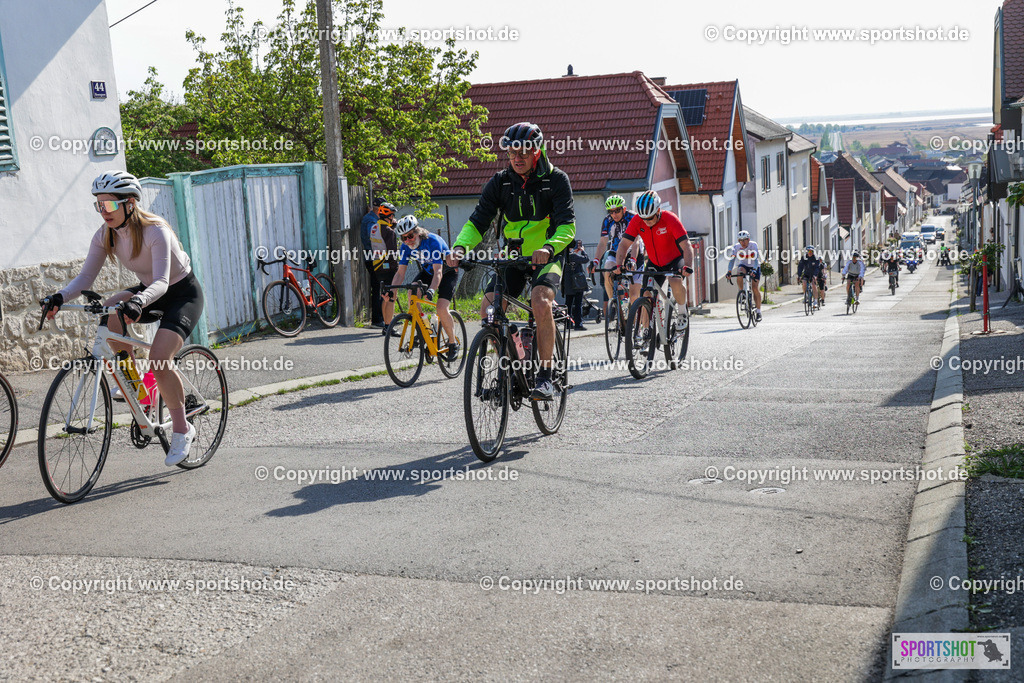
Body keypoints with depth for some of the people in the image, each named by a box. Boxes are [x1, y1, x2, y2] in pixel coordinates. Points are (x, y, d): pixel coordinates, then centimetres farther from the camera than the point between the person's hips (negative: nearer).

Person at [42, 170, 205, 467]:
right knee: (110, 311, -25)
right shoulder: (105, 235, -9)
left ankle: (182, 430, -6)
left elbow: (161, 281, -38)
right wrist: (59, 298, -30)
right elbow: (86, 276, -11)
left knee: (158, 361, -24)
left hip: (184, 294, -6)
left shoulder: (155, 231, -28)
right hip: (150, 292, 7)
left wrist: (139, 302, -58)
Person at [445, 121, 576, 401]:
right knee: (488, 308, -15)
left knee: (540, 302, -30)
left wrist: (548, 248, -42)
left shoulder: (556, 179, -11)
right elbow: (478, 220, -8)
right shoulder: (500, 182, -2)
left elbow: (567, 224, -21)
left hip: (547, 256, -4)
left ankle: (545, 377, -19)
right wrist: (460, 247, -28)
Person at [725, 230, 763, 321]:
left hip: (754, 267, -2)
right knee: (740, 272, -35)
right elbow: (732, 259, -28)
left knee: (755, 288, -13)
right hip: (744, 265, 2)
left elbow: (756, 259, -35)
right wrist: (729, 272, -43)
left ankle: (758, 311, -3)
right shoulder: (736, 247, -19)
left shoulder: (753, 245, -24)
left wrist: (754, 270, -52)